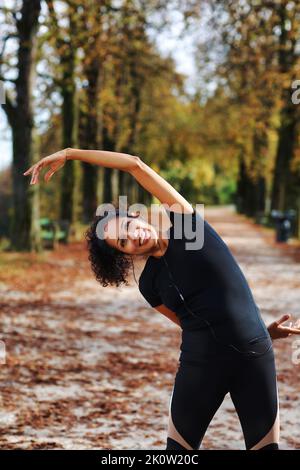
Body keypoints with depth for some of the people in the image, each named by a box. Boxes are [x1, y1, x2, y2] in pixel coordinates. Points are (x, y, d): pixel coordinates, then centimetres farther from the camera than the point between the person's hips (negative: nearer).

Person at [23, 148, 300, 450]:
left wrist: (69, 153, -5)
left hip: (255, 357, -1)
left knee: (265, 446, 4)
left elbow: (135, 165, -9)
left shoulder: (186, 221, -2)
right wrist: (264, 333, 2)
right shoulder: (149, 284, 1)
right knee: (179, 446, 7)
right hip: (201, 362, 1)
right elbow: (191, 323, 6)